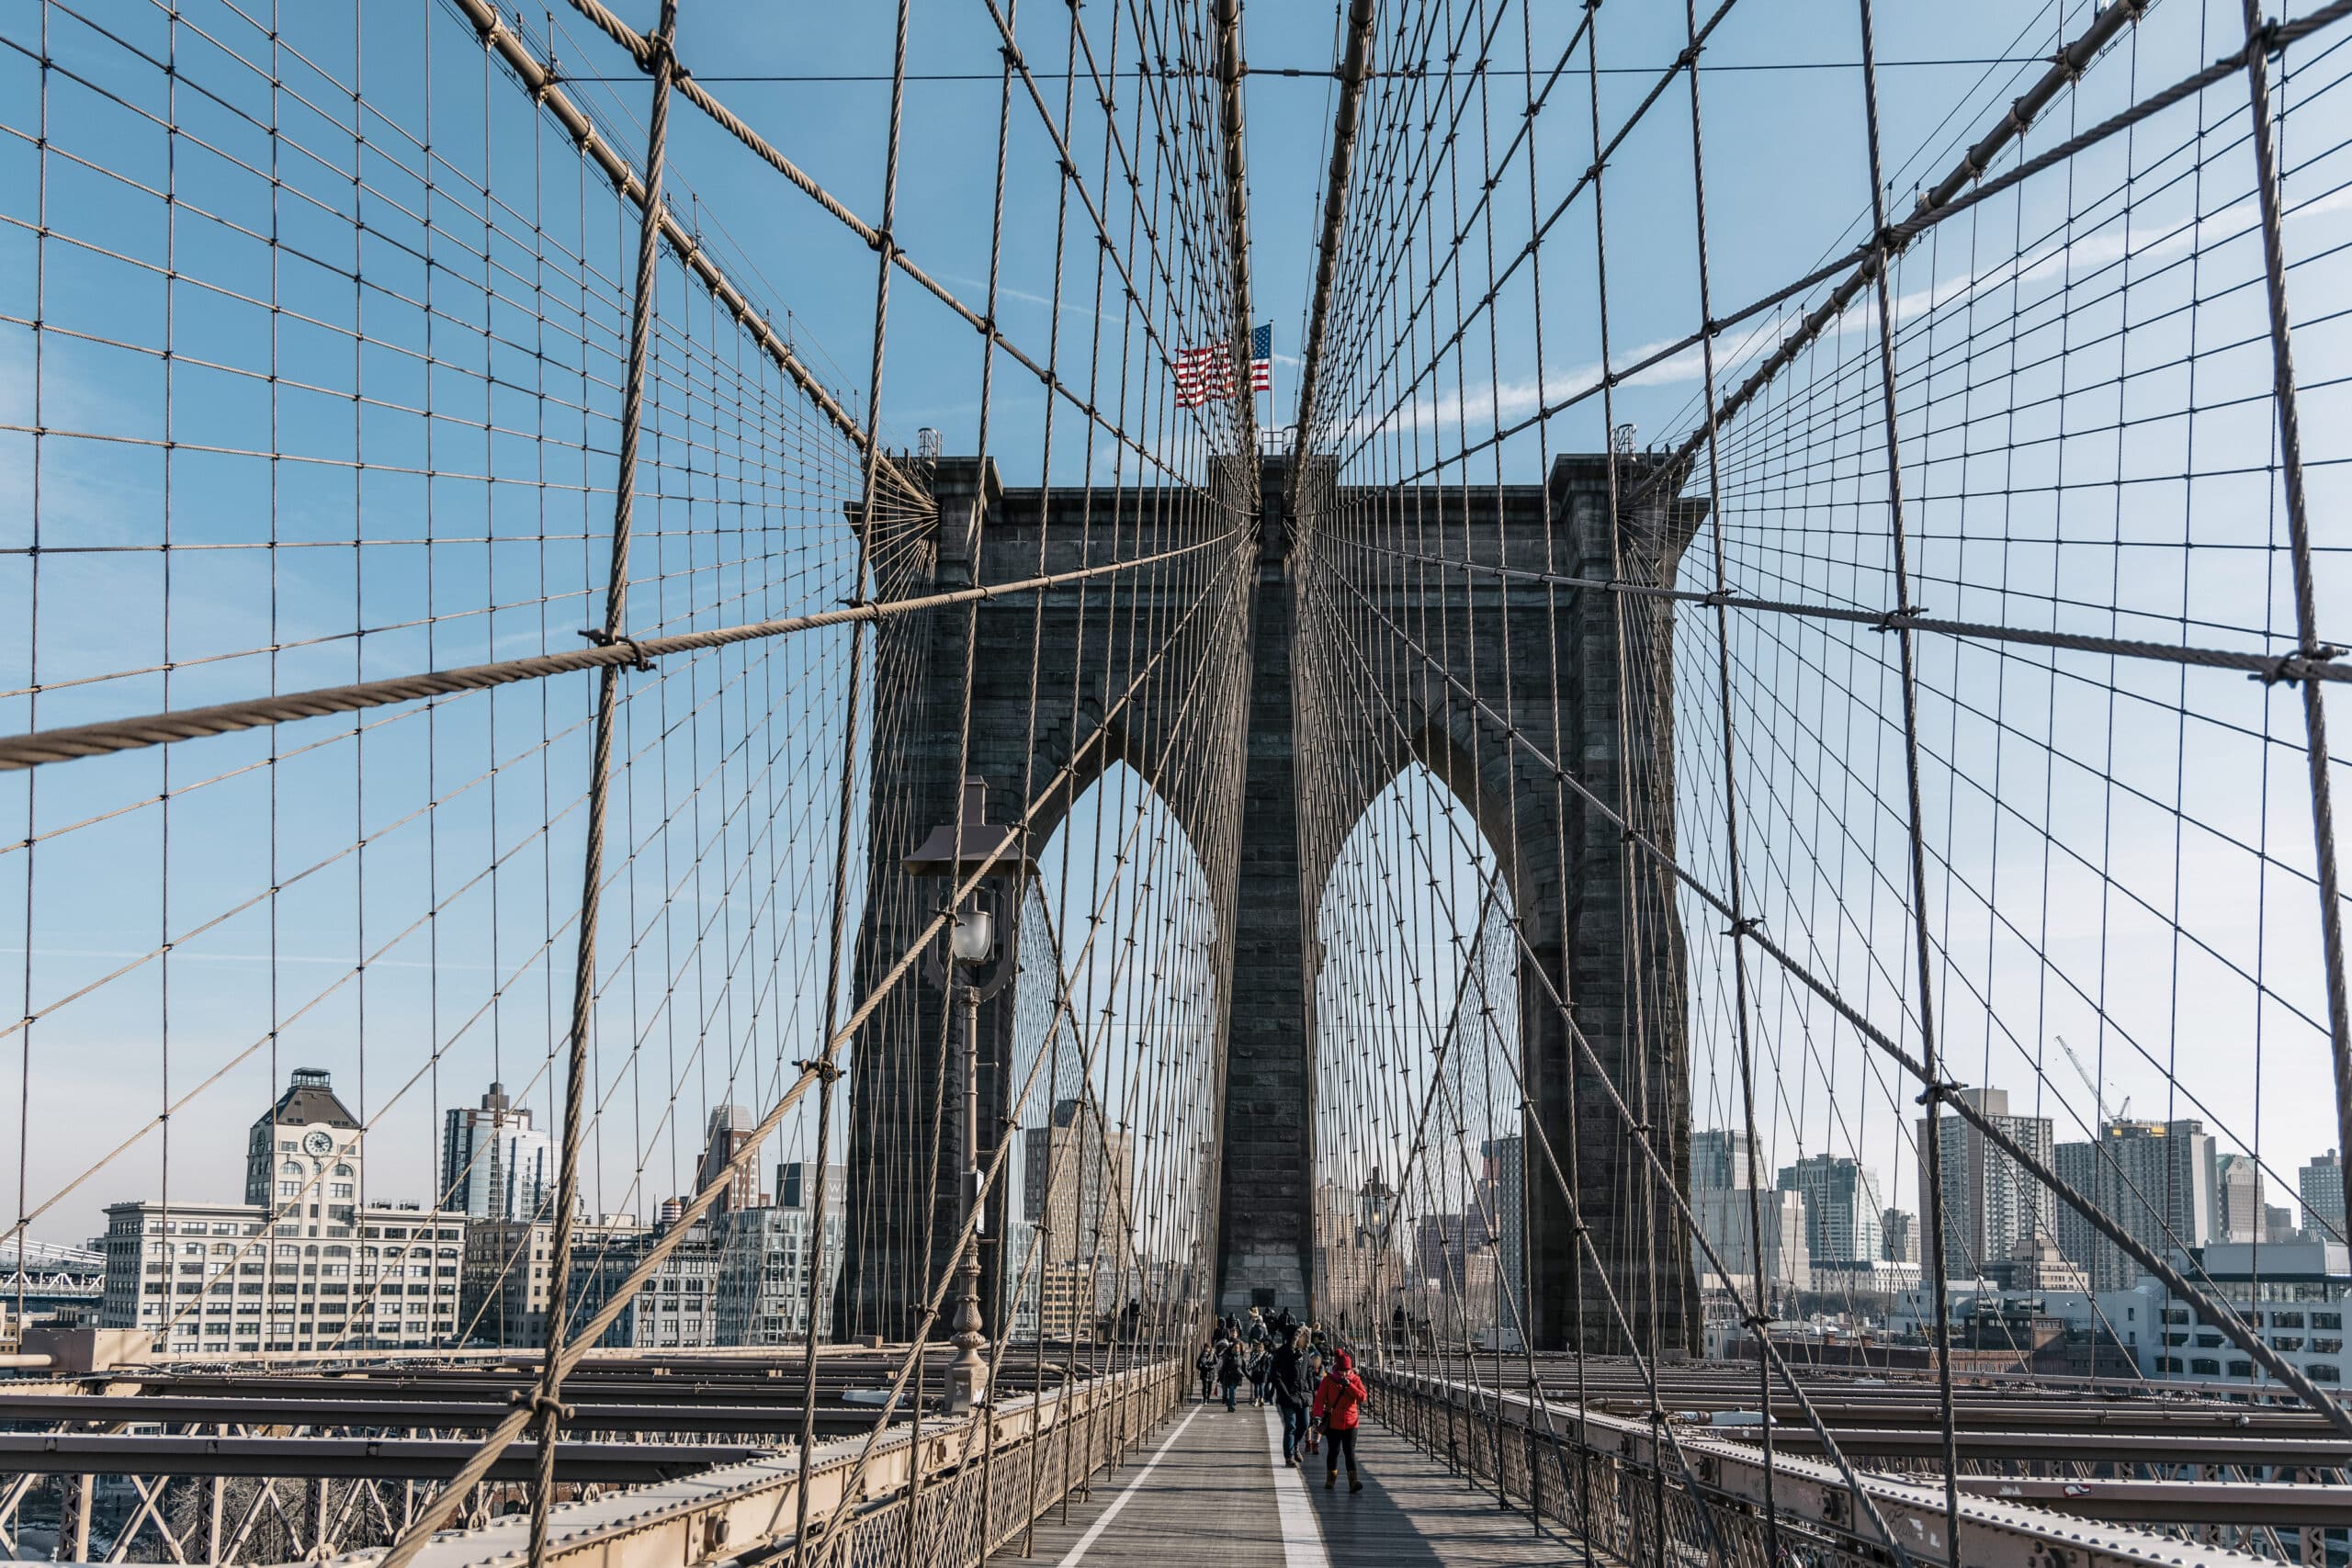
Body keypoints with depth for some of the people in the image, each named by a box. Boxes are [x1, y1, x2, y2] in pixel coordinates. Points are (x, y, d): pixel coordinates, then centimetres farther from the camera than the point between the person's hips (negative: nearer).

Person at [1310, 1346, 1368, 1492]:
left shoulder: (1355, 1380, 2)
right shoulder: (1328, 1380, -3)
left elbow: (1362, 1397, -10)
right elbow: (1320, 1398, -7)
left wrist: (1349, 1385, -19)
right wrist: (1317, 1415, -20)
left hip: (1350, 1423, 0)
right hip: (1333, 1424, 0)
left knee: (1350, 1453, -5)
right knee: (1333, 1451, 9)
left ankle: (1353, 1482, -11)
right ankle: (1331, 1479, 24)